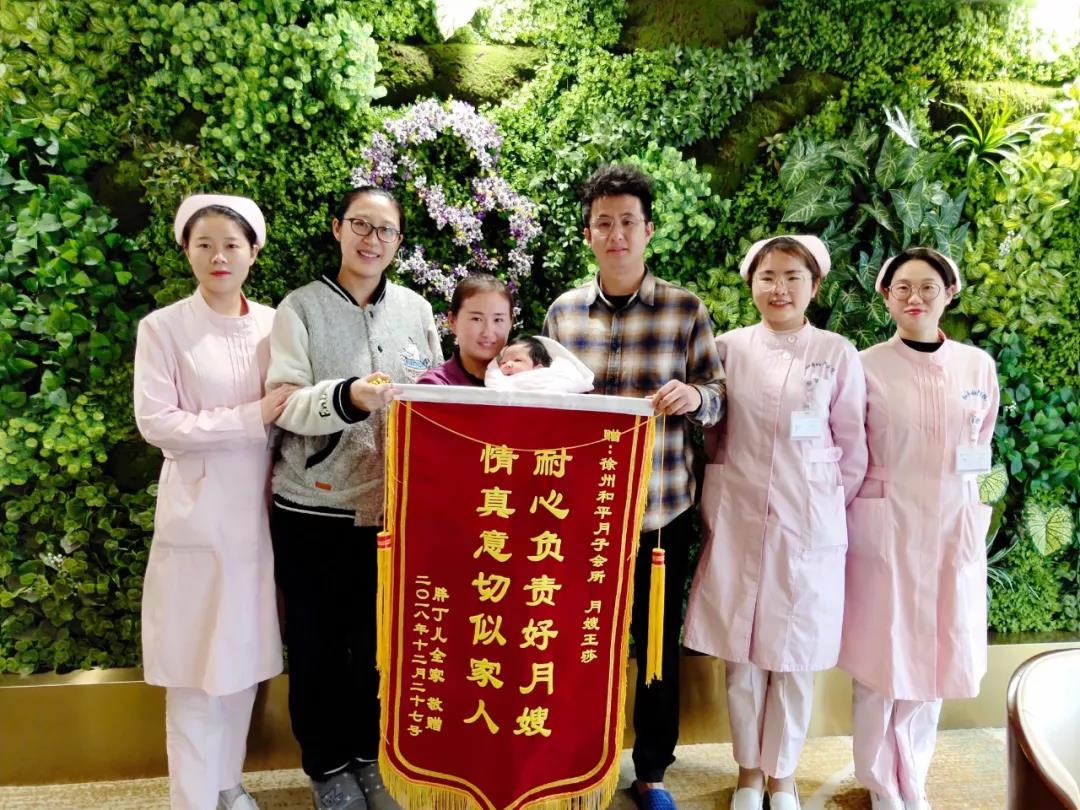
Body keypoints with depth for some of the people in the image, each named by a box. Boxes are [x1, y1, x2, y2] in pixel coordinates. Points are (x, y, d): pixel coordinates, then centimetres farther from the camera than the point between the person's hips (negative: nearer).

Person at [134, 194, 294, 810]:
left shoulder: (275, 324, 6)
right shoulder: (164, 327, -5)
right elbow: (156, 423, -11)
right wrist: (251, 419, -16)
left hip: (257, 513, 4)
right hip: (198, 517, -3)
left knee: (245, 659, 13)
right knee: (197, 666, 2)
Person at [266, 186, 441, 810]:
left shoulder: (415, 308, 7)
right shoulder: (301, 307, -2)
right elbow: (285, 402, -11)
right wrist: (347, 397, -27)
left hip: (393, 504, 2)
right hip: (314, 507, -2)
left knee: (381, 637, 12)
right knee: (317, 642, 9)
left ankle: (369, 753, 33)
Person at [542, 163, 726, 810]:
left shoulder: (686, 310, -1)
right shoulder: (564, 310, 6)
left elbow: (718, 400, 0)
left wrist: (695, 396, -22)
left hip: (661, 506, -1)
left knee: (658, 641, 11)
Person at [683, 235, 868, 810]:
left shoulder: (837, 355, -1)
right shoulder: (728, 348, 2)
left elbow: (851, 445, 6)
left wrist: (829, 506, 9)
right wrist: (718, 500, 8)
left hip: (808, 524, -1)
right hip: (737, 520, 1)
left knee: (795, 654, 8)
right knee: (740, 653, 8)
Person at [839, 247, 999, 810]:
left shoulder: (979, 366, 4)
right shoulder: (866, 367, -5)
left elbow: (982, 447, 16)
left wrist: (955, 483, 10)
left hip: (954, 527, 3)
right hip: (884, 526, -3)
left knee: (935, 656, 11)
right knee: (880, 658, 4)